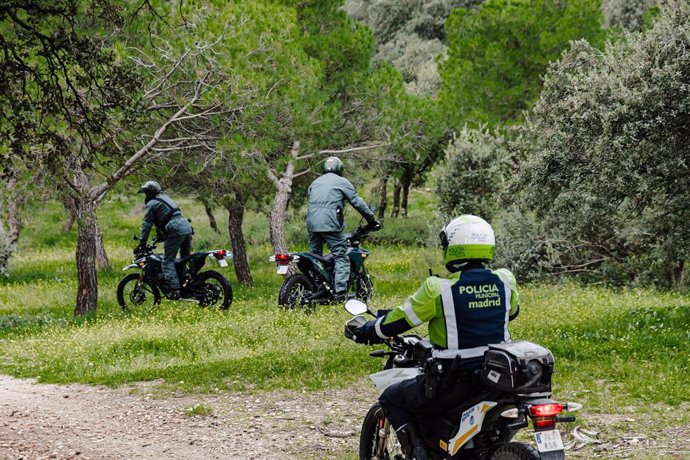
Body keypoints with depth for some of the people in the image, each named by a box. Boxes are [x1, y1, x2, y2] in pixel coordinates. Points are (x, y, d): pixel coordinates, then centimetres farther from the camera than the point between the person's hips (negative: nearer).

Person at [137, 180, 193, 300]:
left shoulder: (151, 204, 2)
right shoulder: (165, 198, 29)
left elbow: (147, 225, 0)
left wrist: (141, 244, 4)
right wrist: (160, 237, 46)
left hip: (176, 231, -9)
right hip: (187, 226, 9)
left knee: (167, 262, -7)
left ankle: (174, 290, -18)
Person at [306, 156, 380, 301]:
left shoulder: (315, 183, 24)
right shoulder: (342, 182, 7)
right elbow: (357, 202, 5)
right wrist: (372, 220, 10)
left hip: (312, 224, 6)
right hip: (331, 224, -6)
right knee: (341, 259, -7)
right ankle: (340, 292, -20)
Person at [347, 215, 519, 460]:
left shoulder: (438, 290, -15)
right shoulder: (506, 282, -1)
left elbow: (398, 321, -5)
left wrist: (365, 331, 14)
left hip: (453, 383, -6)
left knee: (391, 399, 14)